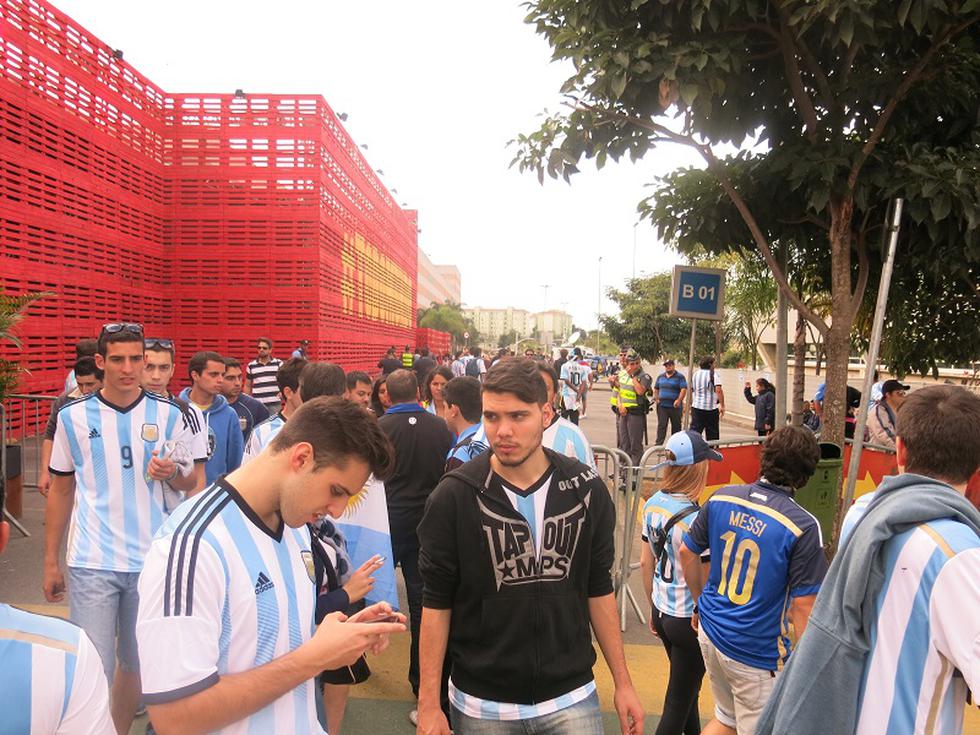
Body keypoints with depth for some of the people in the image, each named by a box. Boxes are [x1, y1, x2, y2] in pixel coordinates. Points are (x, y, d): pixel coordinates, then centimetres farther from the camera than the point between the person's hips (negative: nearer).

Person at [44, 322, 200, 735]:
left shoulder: (169, 415, -1)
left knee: (137, 663, 16)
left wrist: (172, 472, -17)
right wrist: (51, 561, 7)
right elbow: (60, 491, 8)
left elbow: (189, 482, 6)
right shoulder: (73, 417, 0)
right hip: (92, 564, -1)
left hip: (153, 560, 1)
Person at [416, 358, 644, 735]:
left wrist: (623, 682, 6)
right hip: (482, 704, -1)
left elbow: (599, 590, 4)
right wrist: (429, 703, -6)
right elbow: (437, 603, -7)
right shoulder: (454, 496, -14)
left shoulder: (586, 488, -6)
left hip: (571, 698, 1)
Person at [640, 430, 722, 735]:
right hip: (689, 619, -7)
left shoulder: (653, 504, -4)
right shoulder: (695, 520, -26)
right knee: (677, 704, 10)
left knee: (688, 689, 28)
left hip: (662, 612, 7)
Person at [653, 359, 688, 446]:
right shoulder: (660, 376, 14)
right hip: (662, 406, 3)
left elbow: (684, 389, -10)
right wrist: (656, 398, 4)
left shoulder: (680, 377, 0)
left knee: (676, 426, 7)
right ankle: (659, 444, -7)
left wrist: (679, 400, -24)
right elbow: (655, 389, 22)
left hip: (675, 406, -2)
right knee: (661, 425, -5)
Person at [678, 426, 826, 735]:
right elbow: (803, 607, -18)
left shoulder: (721, 498, -6)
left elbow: (687, 553, 5)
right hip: (756, 656, -5)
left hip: (710, 631, 5)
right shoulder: (803, 526, -21)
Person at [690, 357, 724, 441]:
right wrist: (722, 406, -16)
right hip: (711, 408, -4)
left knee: (694, 430, 0)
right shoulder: (713, 374, -7)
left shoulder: (695, 375, 10)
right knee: (712, 434, 8)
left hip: (696, 407, 4)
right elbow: (718, 390, -18)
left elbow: (690, 390, 15)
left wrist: (690, 404, 24)